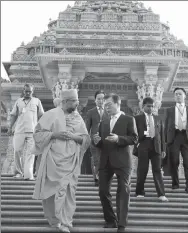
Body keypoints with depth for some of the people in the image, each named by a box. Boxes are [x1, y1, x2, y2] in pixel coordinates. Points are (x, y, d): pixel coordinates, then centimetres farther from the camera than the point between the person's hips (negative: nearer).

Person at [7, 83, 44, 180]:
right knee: (17, 151, 0)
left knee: (30, 152, -7)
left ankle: (28, 174, -10)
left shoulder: (37, 101, 12)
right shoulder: (18, 101, 15)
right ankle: (19, 172, 14)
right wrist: (10, 127, 6)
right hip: (19, 130, 2)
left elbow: (41, 115, 13)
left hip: (32, 130, -1)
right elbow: (13, 115, 15)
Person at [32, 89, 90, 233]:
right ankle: (54, 219, 18)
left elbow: (87, 139, 8)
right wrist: (55, 134, -15)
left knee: (69, 191, -1)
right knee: (53, 190, 1)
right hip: (54, 159, -3)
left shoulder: (78, 118, 8)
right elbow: (38, 133, -2)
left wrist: (75, 137, -11)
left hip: (72, 161, 3)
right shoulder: (51, 115, -3)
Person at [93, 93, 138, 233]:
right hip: (106, 161, 6)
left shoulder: (128, 120, 2)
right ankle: (111, 220, 20)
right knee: (103, 191, 5)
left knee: (123, 192, -5)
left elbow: (134, 139, -8)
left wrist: (118, 138, -21)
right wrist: (97, 141, -4)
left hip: (122, 161, -5)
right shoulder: (103, 122, 18)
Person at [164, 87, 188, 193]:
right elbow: (166, 125, 11)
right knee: (174, 161, 1)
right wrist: (166, 139, 1)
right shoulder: (170, 110, 16)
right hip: (174, 136, 1)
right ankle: (175, 183, 13)